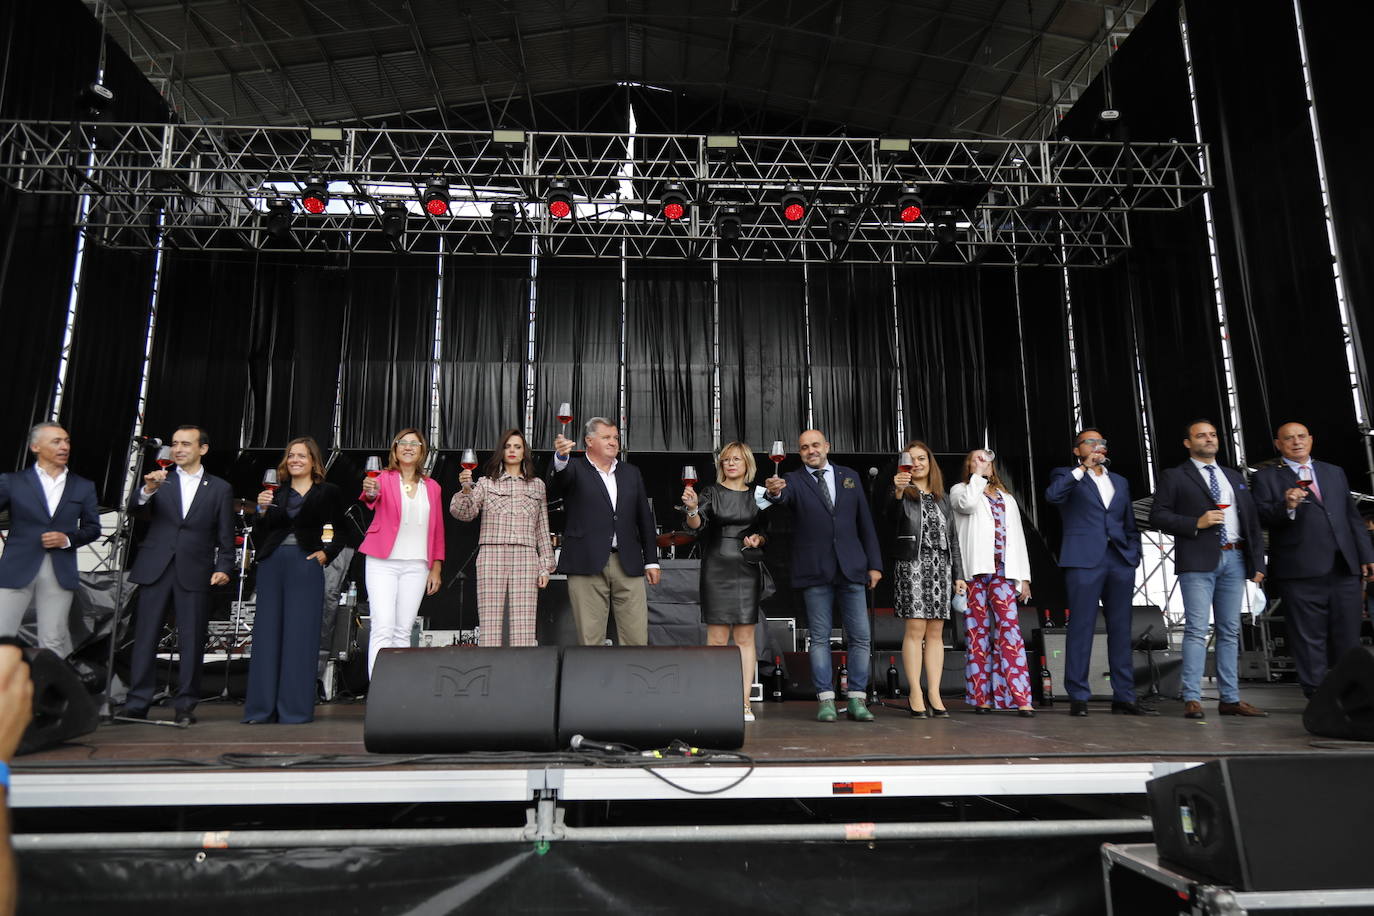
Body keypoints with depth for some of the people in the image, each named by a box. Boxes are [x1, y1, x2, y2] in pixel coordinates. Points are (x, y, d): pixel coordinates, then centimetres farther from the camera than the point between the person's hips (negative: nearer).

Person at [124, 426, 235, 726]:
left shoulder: (220, 489, 9)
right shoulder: (159, 480, 11)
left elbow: (226, 537, 7)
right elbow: (137, 510, -5)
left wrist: (223, 568, -7)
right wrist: (147, 491, -25)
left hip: (194, 572, -1)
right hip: (156, 569, 1)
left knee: (191, 641, 1)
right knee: (145, 637, 2)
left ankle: (185, 706, 8)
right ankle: (137, 704, 8)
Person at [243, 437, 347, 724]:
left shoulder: (328, 493, 6)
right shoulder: (275, 493, 15)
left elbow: (340, 533, 8)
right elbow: (259, 536, 11)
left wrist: (326, 553, -7)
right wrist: (262, 510, -4)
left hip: (306, 565, -3)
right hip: (272, 563, 4)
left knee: (300, 634, -4)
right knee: (267, 632, 3)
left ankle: (295, 708, 2)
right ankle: (261, 707, 10)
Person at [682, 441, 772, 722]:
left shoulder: (757, 495, 10)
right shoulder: (711, 492, 4)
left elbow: (766, 530, 16)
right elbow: (697, 525, -9)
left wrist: (759, 538, -6)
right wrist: (692, 509, -29)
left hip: (748, 569, 2)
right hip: (717, 569, -2)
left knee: (745, 636, 2)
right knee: (717, 637, -2)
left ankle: (744, 701, 6)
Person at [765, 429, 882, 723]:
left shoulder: (849, 477, 11)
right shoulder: (794, 480, 2)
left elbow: (865, 522, 12)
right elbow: (783, 496, -22)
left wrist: (875, 564, 7)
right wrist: (774, 492, -46)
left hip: (851, 569, 3)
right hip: (815, 572, -2)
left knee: (860, 637, 3)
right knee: (820, 638, 3)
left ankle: (856, 699, 12)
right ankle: (825, 699, 9)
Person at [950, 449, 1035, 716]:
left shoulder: (1007, 498, 25)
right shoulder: (961, 490, 15)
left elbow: (1018, 537, 19)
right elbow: (967, 504, -12)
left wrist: (1024, 576, 11)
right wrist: (977, 475, 2)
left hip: (1003, 569, 2)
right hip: (975, 568, -2)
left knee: (1009, 626, -10)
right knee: (978, 630, -4)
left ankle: (1020, 698, -15)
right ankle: (981, 696, 0)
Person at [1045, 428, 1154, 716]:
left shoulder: (1120, 482, 23)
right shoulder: (1067, 476, 8)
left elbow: (1130, 525, 23)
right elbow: (1052, 495, -16)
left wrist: (1133, 557, 10)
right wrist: (1083, 467, -11)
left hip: (1120, 562, 5)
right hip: (1084, 560, -5)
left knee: (1121, 629, 5)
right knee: (1081, 627, -6)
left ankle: (1124, 697, 10)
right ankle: (1078, 697, -2)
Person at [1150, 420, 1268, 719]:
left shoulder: (1235, 477, 21)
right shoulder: (1174, 477, 6)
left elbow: (1252, 521, 18)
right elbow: (1157, 515, -3)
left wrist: (1258, 562, 9)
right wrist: (1196, 523, -14)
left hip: (1234, 560, 5)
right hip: (1198, 561, -5)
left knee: (1230, 631, 6)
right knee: (1197, 630, -9)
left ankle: (1230, 699, 11)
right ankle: (1192, 699, -8)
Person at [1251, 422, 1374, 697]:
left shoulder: (1335, 473, 20)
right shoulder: (1266, 477, 6)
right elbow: (1261, 518, -5)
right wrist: (1286, 506, -24)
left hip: (1344, 568, 4)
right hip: (1300, 571, -4)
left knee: (1348, 637, 6)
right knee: (1309, 639, -2)